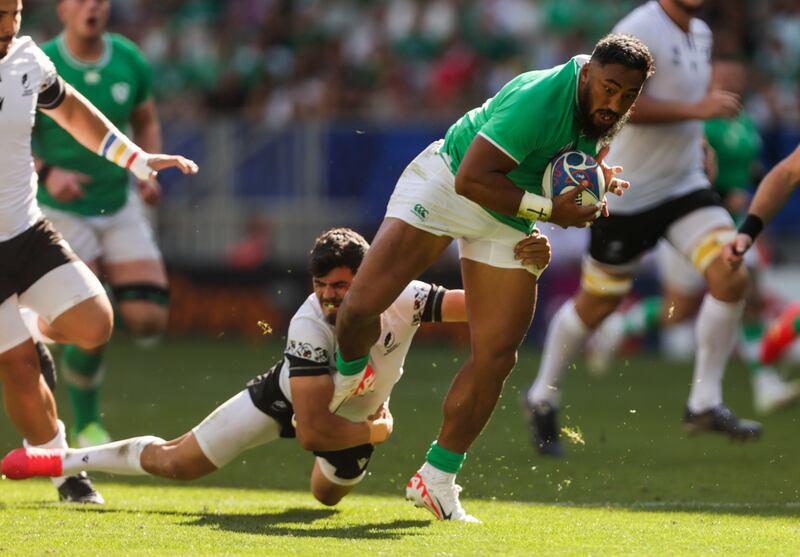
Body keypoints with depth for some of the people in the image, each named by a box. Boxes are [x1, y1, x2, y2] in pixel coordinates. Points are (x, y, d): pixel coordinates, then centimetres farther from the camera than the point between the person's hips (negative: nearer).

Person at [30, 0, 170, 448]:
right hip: (60, 211, -4)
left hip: (119, 208, 4)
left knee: (149, 322, -8)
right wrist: (47, 172, -26)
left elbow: (147, 123, 11)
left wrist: (149, 173, -6)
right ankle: (86, 426, 11)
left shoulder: (130, 61, -4)